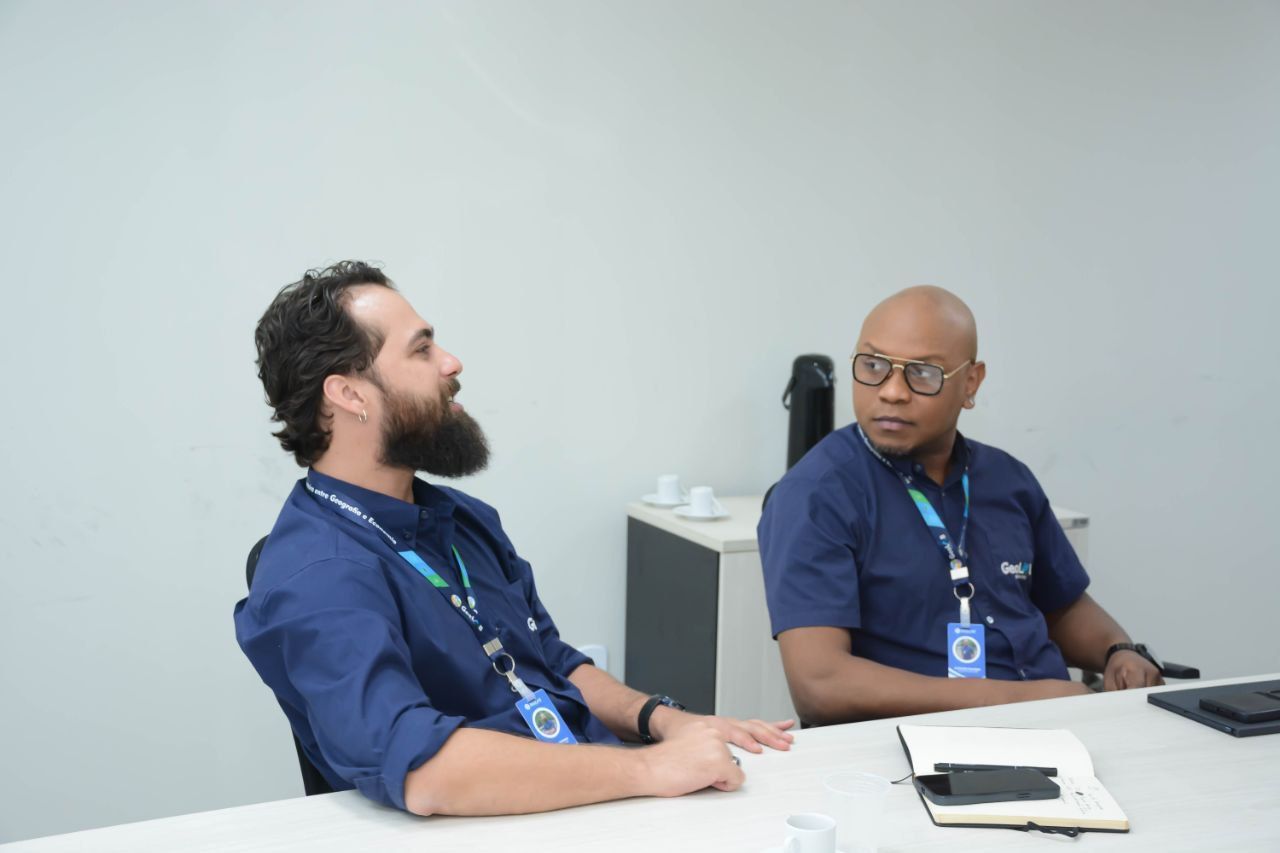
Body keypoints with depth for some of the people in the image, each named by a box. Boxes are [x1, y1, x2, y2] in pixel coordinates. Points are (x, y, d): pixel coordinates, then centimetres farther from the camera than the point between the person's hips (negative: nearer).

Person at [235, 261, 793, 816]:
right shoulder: (312, 577, -16)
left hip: (598, 803, 7)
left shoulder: (464, 519, 13)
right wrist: (651, 768, -24)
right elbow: (416, 768, -29)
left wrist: (661, 719, 2)